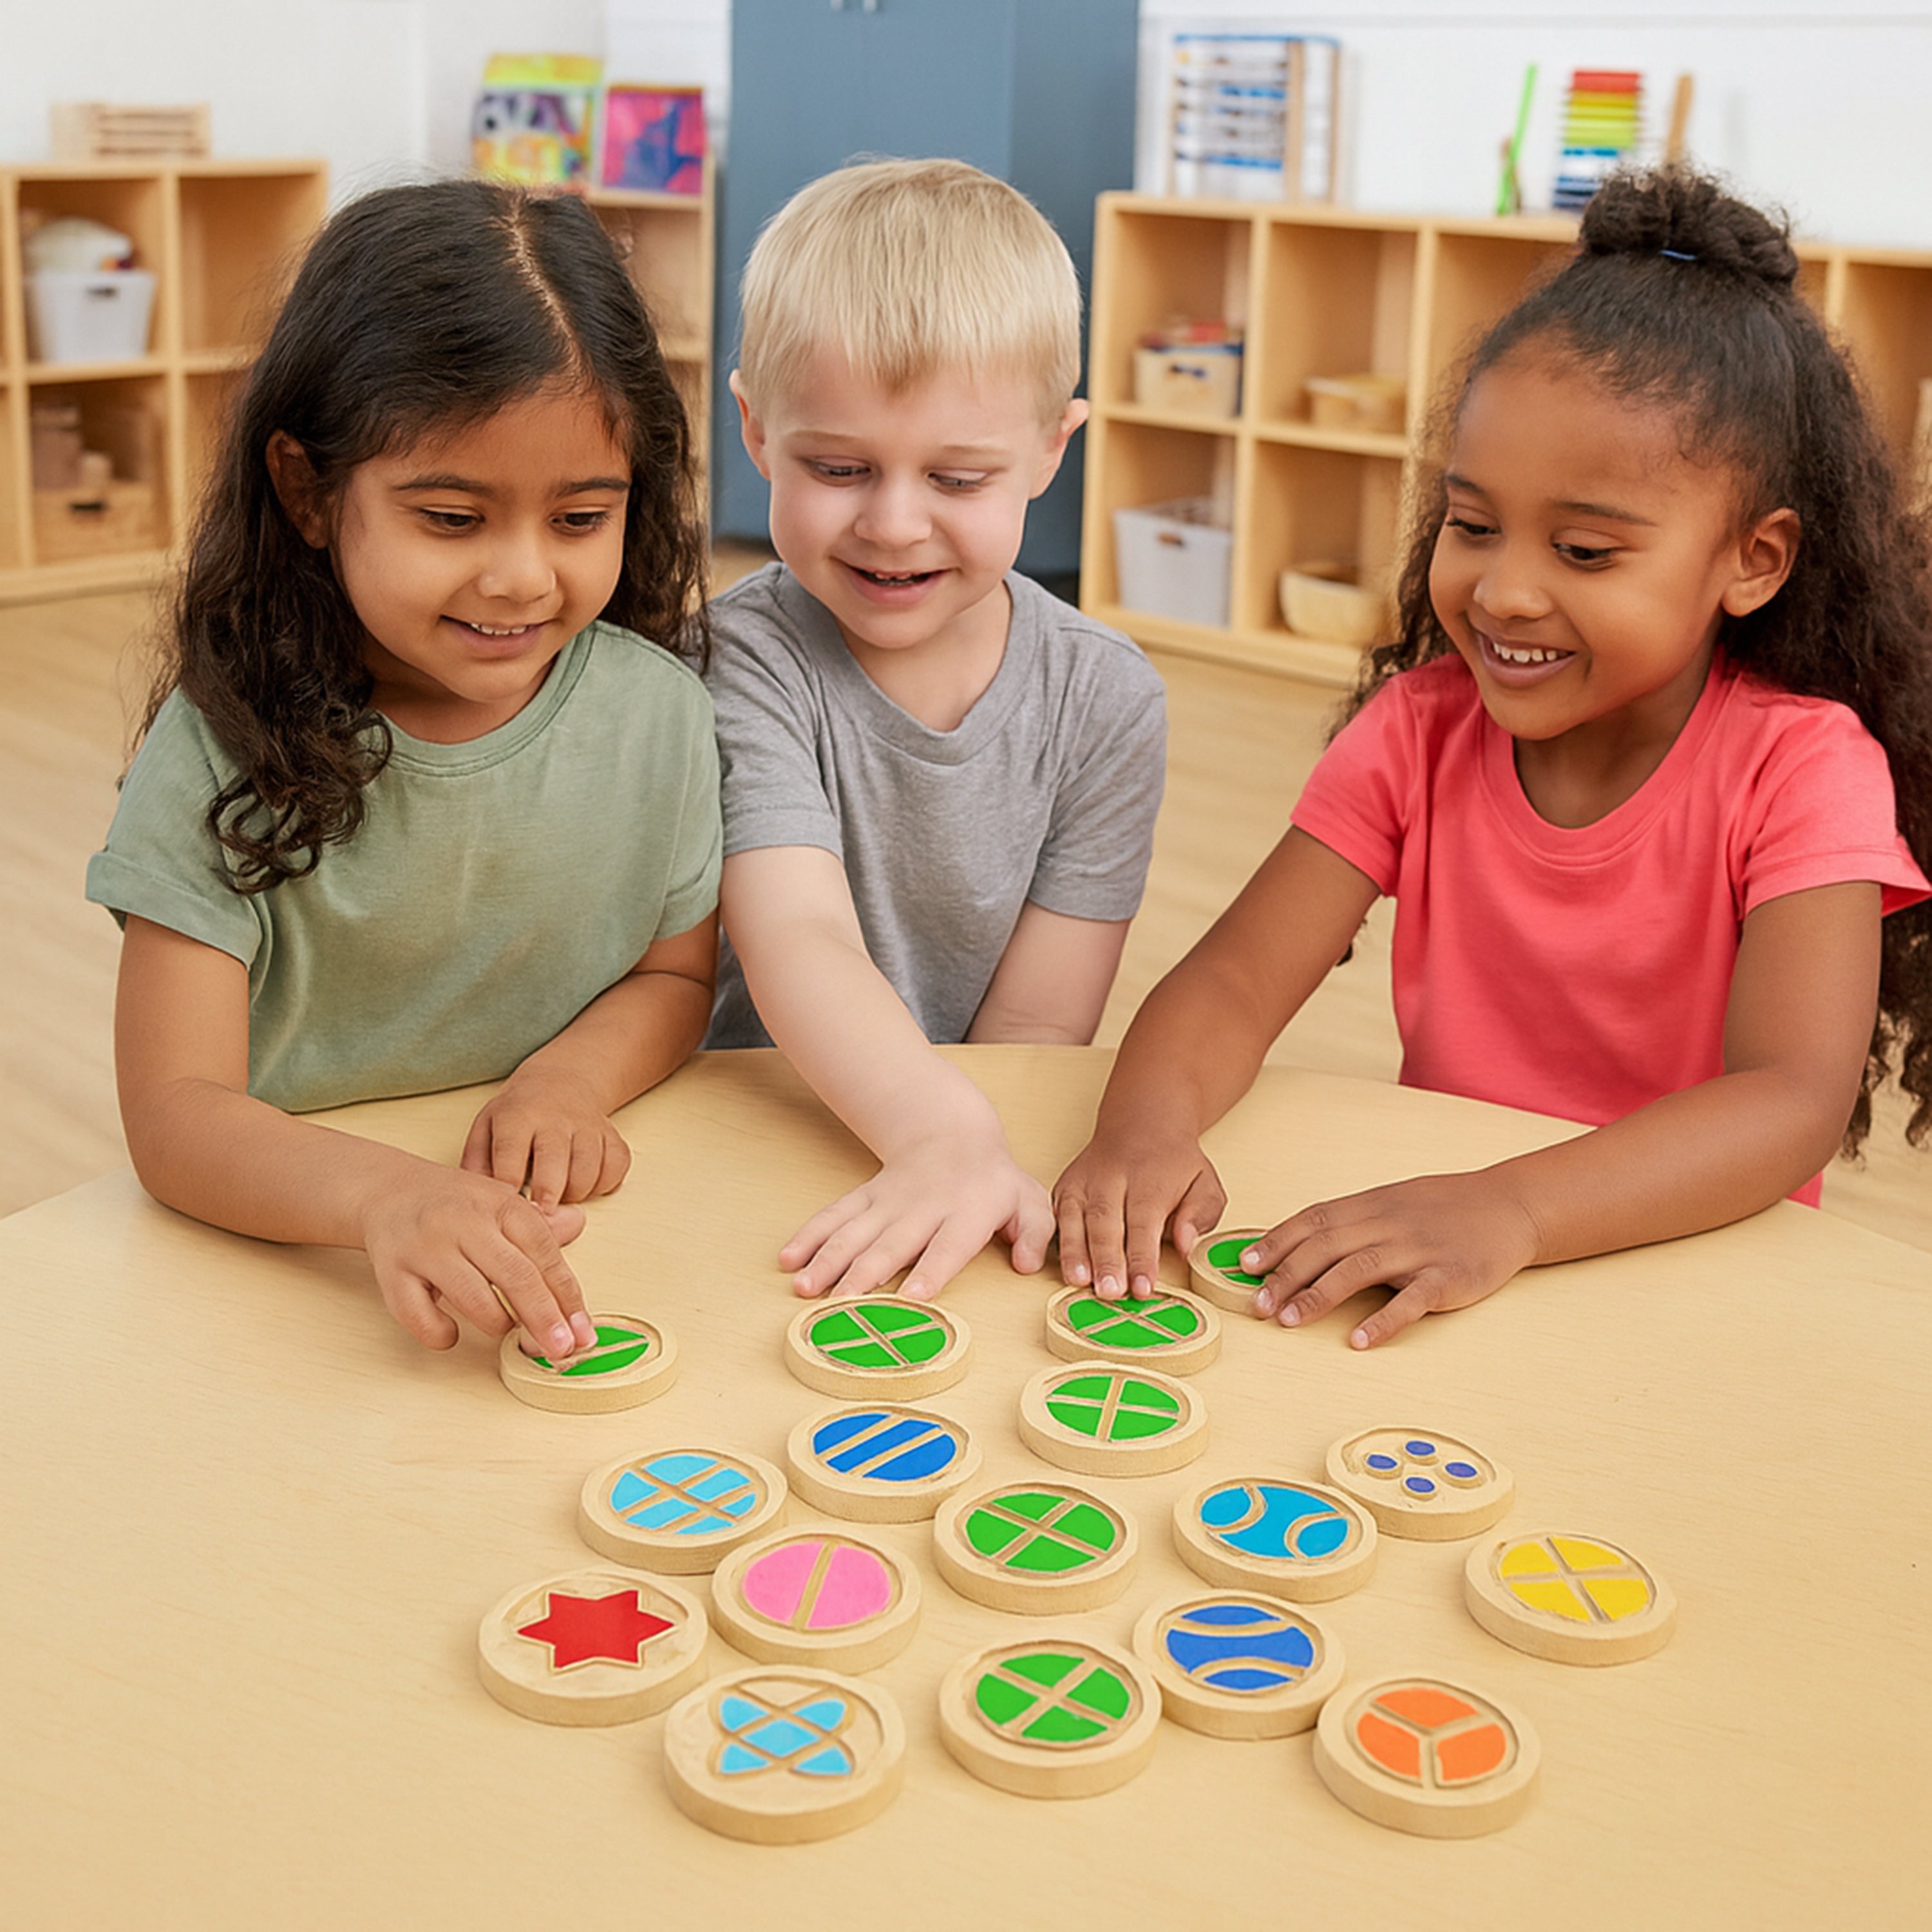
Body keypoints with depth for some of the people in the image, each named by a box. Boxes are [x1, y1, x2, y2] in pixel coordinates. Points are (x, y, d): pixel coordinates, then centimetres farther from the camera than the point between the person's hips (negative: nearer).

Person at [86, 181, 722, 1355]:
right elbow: (175, 1113, -16)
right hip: (284, 1247, -2)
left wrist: (568, 1081, -11)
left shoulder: (656, 710, -2)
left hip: (577, 1246, 2)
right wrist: (382, 1191, -36)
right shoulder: (221, 751, -10)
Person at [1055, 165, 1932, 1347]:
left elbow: (1798, 1098, -23)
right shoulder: (1421, 727, 0)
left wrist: (1506, 1211, -39)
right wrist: (1149, 1120, -32)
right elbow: (1237, 980, -9)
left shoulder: (1803, 766, -11)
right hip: (1436, 1255, 3)